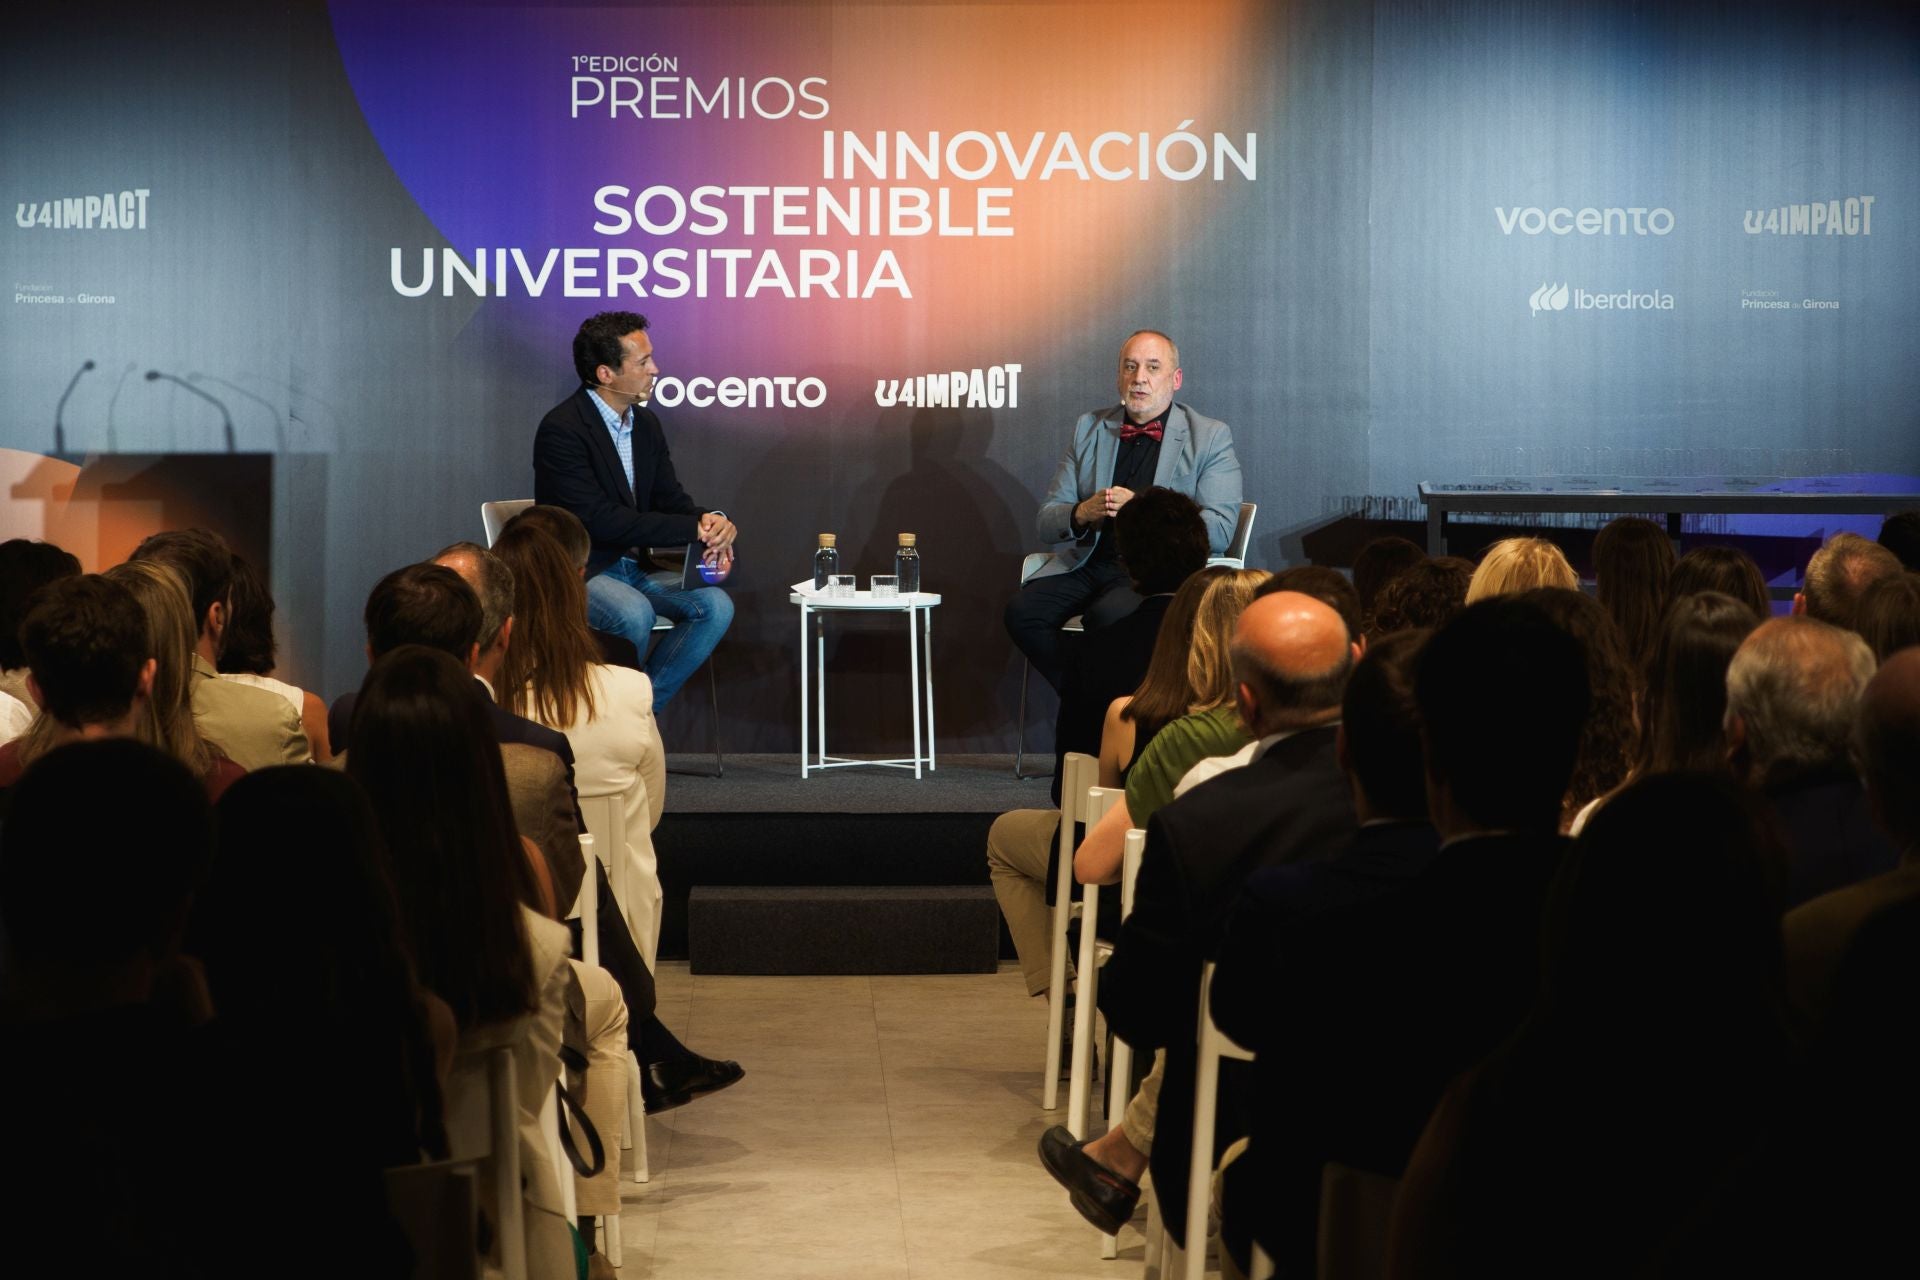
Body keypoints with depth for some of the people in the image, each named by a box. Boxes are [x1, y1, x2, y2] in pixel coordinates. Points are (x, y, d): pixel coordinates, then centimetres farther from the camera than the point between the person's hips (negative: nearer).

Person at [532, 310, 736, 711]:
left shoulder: (646, 423, 9)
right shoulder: (562, 429, -17)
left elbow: (670, 497, 11)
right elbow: (600, 520, -24)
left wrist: (710, 520, -15)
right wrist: (695, 528, -23)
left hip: (632, 566, 8)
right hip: (576, 571, -8)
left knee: (715, 605, -14)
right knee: (634, 614, -35)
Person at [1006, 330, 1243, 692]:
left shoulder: (1210, 438, 5)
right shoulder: (1088, 429, 17)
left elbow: (1219, 529, -6)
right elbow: (1046, 522, 14)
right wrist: (1082, 513, -11)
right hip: (1088, 563, 4)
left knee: (1109, 615, -36)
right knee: (1022, 611, -24)